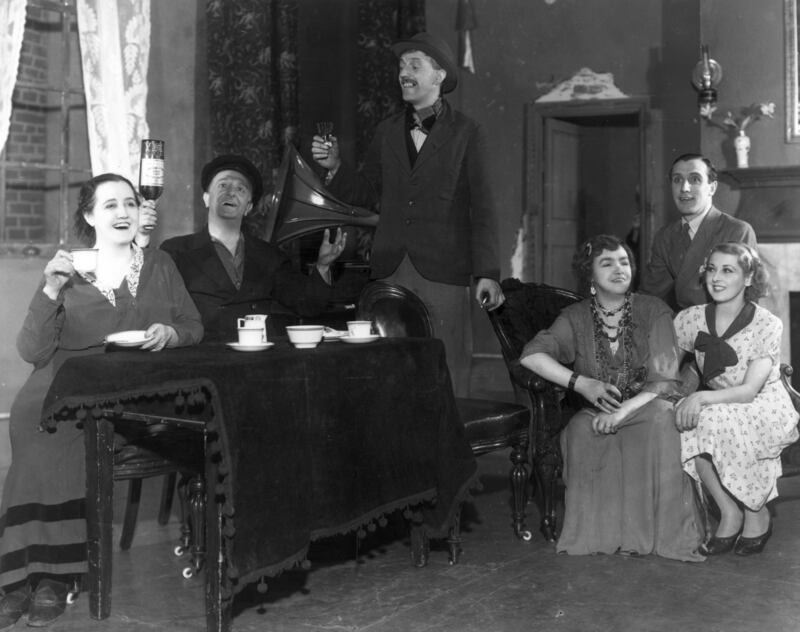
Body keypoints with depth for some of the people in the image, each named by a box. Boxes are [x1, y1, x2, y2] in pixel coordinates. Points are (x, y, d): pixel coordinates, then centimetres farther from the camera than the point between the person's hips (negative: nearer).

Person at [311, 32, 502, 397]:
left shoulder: (467, 134, 3)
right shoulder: (387, 132, 15)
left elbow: (482, 209, -1)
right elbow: (365, 194, 17)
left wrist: (487, 273, -9)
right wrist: (335, 167, -1)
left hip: (443, 272, -3)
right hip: (390, 271, 3)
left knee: (448, 374, -4)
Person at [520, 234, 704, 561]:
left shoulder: (654, 311, 1)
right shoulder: (575, 318, 5)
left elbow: (664, 380, -7)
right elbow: (531, 355, -10)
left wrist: (623, 410, -23)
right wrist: (582, 383, -23)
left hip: (646, 408, -1)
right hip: (597, 413, 1)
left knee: (659, 417, -35)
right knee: (582, 430, -33)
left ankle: (659, 532, -29)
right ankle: (598, 530, -22)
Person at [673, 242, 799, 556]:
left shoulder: (767, 325, -14)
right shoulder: (692, 319, -4)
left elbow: (749, 391, -22)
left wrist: (701, 398, -36)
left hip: (767, 410, -4)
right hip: (720, 410, 4)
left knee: (714, 421, -33)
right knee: (683, 424, -28)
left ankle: (757, 515, -12)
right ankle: (729, 513, -13)